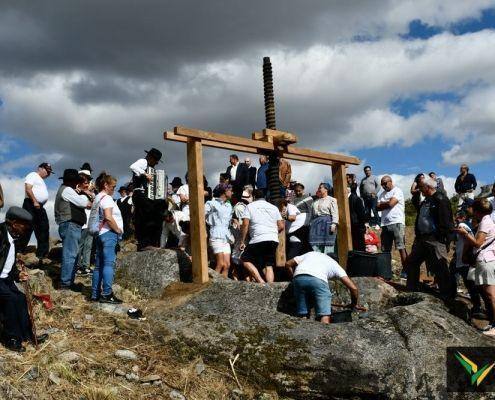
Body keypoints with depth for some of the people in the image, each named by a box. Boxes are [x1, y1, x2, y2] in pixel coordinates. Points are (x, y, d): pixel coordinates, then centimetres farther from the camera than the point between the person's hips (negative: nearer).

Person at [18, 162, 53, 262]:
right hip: (31, 205, -10)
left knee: (43, 230, 7)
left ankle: (41, 255, 11)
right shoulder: (33, 175, -1)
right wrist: (35, 202, -20)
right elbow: (28, 189, -15)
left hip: (40, 207, 10)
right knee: (27, 229, -12)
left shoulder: (41, 180, 27)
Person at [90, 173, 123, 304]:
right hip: (109, 234, -10)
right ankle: (107, 294, -12)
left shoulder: (97, 198, 19)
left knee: (99, 265, 10)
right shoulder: (106, 198, -9)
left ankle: (95, 294, 12)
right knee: (109, 264, -10)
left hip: (99, 234, 10)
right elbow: (108, 217, -23)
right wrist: (118, 230, -12)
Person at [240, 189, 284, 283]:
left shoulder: (250, 206, 7)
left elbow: (245, 224, -4)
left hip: (258, 240, -5)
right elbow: (281, 226, 12)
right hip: (273, 240, 5)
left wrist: (242, 241, 0)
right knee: (269, 266, 9)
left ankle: (261, 281, -10)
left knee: (245, 260, 6)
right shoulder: (274, 207, 19)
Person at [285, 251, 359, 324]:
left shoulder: (310, 254, 41)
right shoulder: (334, 264, 31)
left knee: (303, 316, 12)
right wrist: (353, 304, 39)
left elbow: (288, 264, 32)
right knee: (325, 317, -1)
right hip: (317, 279, -3)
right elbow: (353, 288, 23)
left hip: (298, 277, 3)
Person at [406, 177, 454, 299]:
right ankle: (411, 290, 30)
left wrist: (444, 239, -22)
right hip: (422, 238, 10)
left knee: (440, 268, -5)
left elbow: (445, 222, -19)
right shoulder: (425, 201, 16)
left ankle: (447, 296, 5)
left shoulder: (441, 200, -13)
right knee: (411, 262, 16)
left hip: (435, 240, -10)